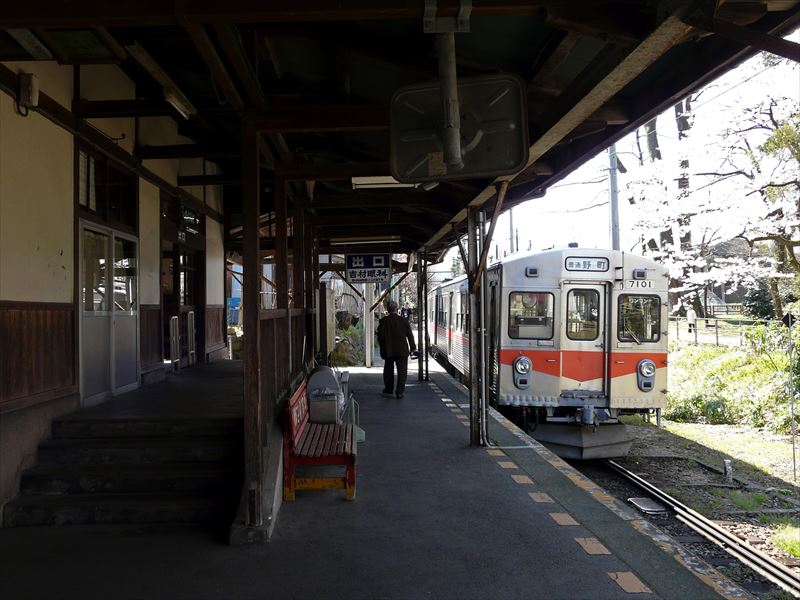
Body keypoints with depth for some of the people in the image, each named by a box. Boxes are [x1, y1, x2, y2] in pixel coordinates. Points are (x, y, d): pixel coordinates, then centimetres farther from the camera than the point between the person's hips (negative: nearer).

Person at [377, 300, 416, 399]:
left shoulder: (383, 321, -5)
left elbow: (380, 337, -4)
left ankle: (388, 390, 24)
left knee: (388, 370, 15)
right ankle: (399, 392, 1)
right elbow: (410, 335, 0)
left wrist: (383, 349, 6)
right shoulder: (403, 321, -5)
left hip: (388, 351, 1)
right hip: (402, 350, -1)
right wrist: (413, 347, 10)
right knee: (402, 371, 4)